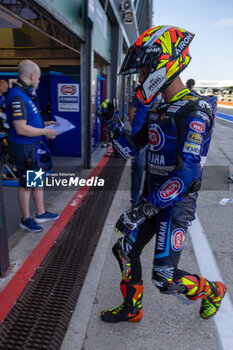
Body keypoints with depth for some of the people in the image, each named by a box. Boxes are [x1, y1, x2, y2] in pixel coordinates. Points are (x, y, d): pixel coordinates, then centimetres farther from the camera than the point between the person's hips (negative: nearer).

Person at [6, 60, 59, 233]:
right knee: (26, 185, 4)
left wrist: (45, 125, 11)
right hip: (23, 148, -10)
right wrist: (45, 132, -18)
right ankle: (26, 220, 22)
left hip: (32, 146, 10)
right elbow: (21, 129, -27)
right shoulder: (17, 97, -21)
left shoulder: (25, 94, 11)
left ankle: (41, 213, 33)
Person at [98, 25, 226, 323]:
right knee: (125, 250, 13)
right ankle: (132, 309, 37)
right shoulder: (157, 112, 10)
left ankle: (212, 290, 29)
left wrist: (143, 209, -30)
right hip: (153, 197, 8)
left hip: (177, 202, -8)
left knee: (165, 278, -4)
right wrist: (112, 123, -3)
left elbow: (188, 173, -28)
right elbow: (130, 150, 12)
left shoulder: (194, 111, -19)